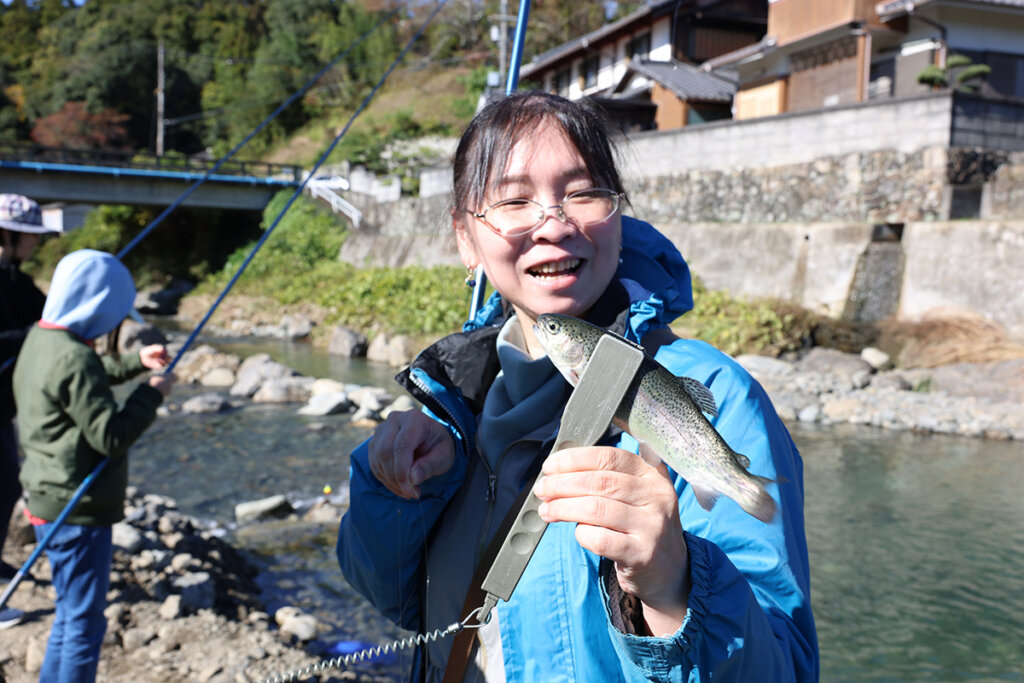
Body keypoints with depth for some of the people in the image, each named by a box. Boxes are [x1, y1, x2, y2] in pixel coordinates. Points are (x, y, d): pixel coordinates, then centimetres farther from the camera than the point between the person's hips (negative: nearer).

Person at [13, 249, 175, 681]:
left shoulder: (39, 340, 8)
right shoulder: (74, 358, -23)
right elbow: (110, 436, -25)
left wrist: (135, 362, 20)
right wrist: (152, 393, -13)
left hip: (47, 504, 10)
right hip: (78, 511, -10)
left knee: (70, 615, 22)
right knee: (84, 624, 2)